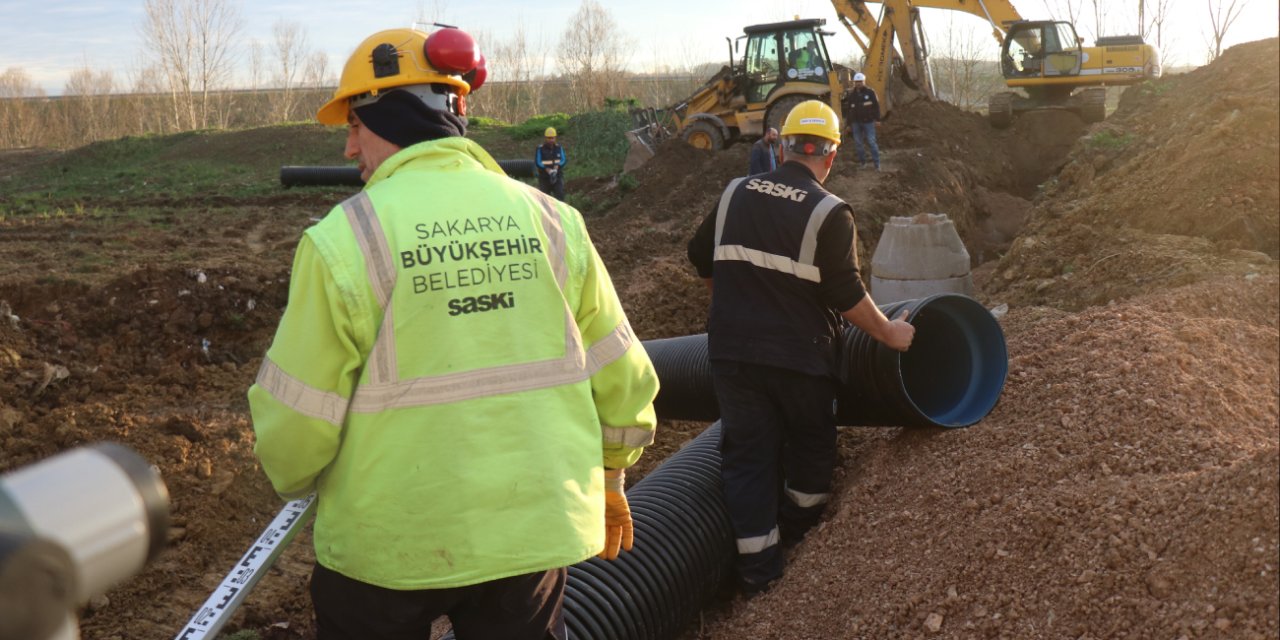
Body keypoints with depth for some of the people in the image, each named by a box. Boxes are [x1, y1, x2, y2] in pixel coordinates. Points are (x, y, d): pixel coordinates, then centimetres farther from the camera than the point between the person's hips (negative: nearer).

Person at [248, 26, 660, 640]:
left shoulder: (343, 239, -14)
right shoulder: (550, 220, -3)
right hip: (534, 532, 3)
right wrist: (610, 478, 20)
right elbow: (623, 380, 3)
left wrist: (295, 476, 12)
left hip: (390, 545, -3)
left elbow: (293, 424, -10)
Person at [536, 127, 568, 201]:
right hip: (544, 178, -1)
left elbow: (564, 160, -2)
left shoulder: (559, 148, 8)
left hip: (557, 177, 1)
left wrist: (556, 167, -23)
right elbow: (537, 163, -12)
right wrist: (548, 170, -27)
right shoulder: (540, 149, -1)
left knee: (560, 197, -14)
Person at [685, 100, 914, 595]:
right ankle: (800, 532, 37)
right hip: (799, 355, -3)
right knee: (810, 443, 21)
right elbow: (847, 296, -12)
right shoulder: (830, 213, -11)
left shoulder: (736, 194, 4)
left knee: (747, 452, 8)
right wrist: (890, 333, 4)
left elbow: (701, 257, 15)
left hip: (732, 350, 3)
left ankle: (757, 567, 9)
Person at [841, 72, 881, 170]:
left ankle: (877, 163, -2)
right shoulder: (851, 94, 5)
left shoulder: (870, 92, -2)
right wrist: (848, 124, 7)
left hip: (868, 122, -3)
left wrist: (877, 119, -5)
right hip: (855, 122, 3)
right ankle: (862, 161, 17)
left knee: (871, 142, -5)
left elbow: (876, 106, 0)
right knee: (858, 143, 6)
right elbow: (847, 109, 8)